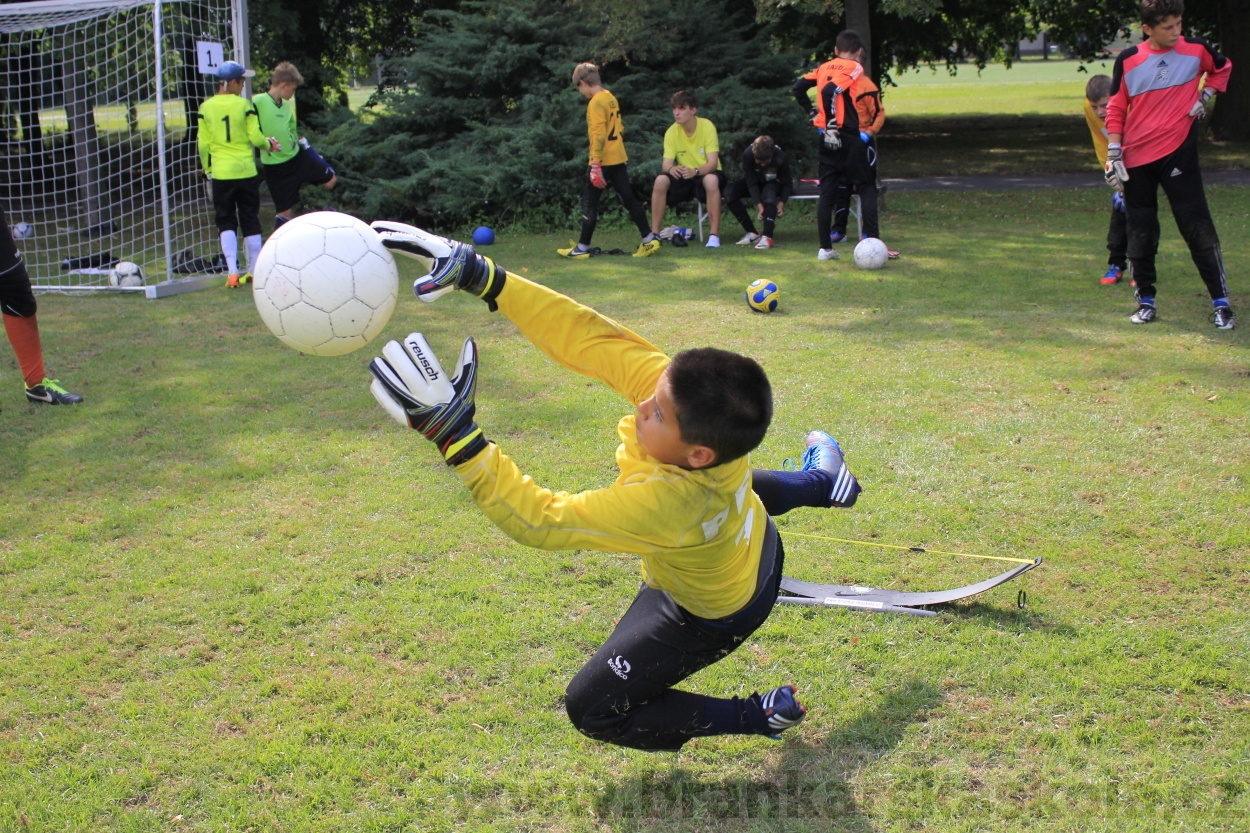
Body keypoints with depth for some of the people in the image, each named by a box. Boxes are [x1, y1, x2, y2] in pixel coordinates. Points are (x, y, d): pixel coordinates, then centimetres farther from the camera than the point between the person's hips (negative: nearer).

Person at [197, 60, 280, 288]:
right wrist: (268, 144, 13)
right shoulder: (244, 105, -7)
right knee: (250, 221, 10)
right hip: (246, 171, -1)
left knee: (227, 222, 7)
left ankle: (232, 272, -6)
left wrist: (207, 168, 13)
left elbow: (203, 143, 1)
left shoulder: (206, 107, 0)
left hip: (221, 173, 1)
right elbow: (255, 137, -8)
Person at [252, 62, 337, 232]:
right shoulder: (257, 102, -15)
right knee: (284, 210, -2)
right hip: (275, 166, -7)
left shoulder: (286, 105, 9)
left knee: (331, 180, 10)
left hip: (297, 156, 7)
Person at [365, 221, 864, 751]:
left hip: (712, 615, -6)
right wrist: (482, 278, -42)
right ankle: (821, 482, 64)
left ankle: (758, 717, 14)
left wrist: (455, 435, -55)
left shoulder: (661, 503, -50)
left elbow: (540, 520, -47)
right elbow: (590, 337, -36)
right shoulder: (681, 385, -35)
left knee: (592, 708, 5)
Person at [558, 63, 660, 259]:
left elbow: (598, 134, -21)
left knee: (589, 202, 0)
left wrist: (595, 165, -21)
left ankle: (582, 248, 4)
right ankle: (650, 240, 6)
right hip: (619, 158, 8)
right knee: (628, 199, 8)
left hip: (604, 161, -8)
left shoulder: (596, 102, -14)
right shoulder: (610, 97, 13)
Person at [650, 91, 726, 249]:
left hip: (706, 175, -3)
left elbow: (713, 163, -22)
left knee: (711, 180, -38)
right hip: (684, 177, 3)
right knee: (661, 180, -25)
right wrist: (671, 168, -37)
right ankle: (654, 234, -18)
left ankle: (714, 235, -35)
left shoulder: (707, 127, -16)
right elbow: (666, 163, -12)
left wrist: (695, 171, -42)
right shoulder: (671, 132, -7)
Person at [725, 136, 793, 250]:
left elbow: (787, 184, -20)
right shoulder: (748, 154, -29)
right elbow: (751, 183, -27)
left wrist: (782, 202, -36)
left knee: (769, 194, -40)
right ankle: (752, 233, -22)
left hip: (774, 182, -2)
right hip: (756, 181, 2)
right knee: (729, 192, -25)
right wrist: (759, 205, -38)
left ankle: (767, 236, -44)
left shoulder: (780, 158, -30)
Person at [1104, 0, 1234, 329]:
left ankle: (1221, 303, 0)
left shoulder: (1195, 49, 1)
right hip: (1136, 159, 1)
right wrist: (1113, 154, -1)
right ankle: (1146, 302, 20)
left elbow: (1222, 68, 21)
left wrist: (1204, 96, 6)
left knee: (1198, 228, -5)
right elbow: (1115, 109, 5)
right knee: (1140, 233, 7)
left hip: (1179, 153, -1)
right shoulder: (1128, 60, 0)